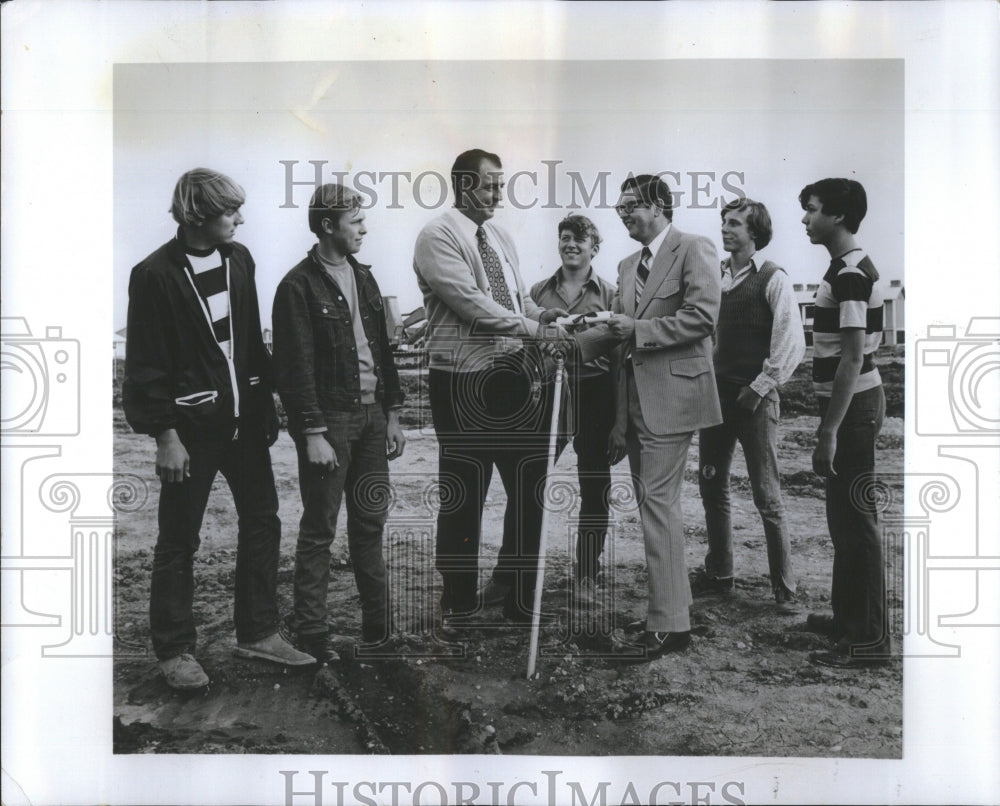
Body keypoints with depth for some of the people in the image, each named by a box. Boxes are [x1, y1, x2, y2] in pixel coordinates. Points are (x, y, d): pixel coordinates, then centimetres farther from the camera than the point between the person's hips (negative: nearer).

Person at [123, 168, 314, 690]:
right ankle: (174, 651, 20)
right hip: (191, 426, -6)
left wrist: (265, 404, 10)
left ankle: (257, 633, 25)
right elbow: (147, 366, -11)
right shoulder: (156, 275, -12)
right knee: (179, 542, 5)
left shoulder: (238, 260, 5)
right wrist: (165, 436, -13)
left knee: (261, 523, 11)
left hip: (244, 419, 6)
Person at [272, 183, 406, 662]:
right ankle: (309, 632, 10)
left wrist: (392, 412, 13)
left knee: (370, 520, 13)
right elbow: (296, 367, -13)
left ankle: (379, 621, 24)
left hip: (371, 414, 7)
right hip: (329, 419, -7)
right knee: (320, 529, 0)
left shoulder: (362, 277, 14)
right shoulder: (299, 286, -10)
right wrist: (313, 433, -17)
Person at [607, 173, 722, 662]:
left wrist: (636, 329, -16)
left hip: (671, 394, -8)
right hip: (635, 398, 8)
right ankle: (670, 606, 21)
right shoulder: (628, 265, 19)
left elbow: (702, 316, -16)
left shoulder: (694, 250, -4)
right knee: (652, 504, 11)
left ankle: (669, 624, -6)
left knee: (658, 502, -12)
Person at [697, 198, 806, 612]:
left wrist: (760, 388, -12)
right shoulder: (714, 274, 8)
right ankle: (718, 574, 26)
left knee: (767, 497, -1)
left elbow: (792, 344, -12)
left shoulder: (772, 278, -8)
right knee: (711, 486, 11)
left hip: (754, 398, -6)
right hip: (715, 392, 6)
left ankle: (784, 590, 9)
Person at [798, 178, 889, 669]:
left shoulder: (850, 274, -18)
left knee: (855, 521, -4)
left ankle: (868, 639, 5)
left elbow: (852, 358, -23)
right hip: (850, 407, 10)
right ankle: (849, 617, 29)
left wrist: (830, 430, -23)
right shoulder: (849, 268, 14)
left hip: (850, 411, -10)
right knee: (844, 518, 17)